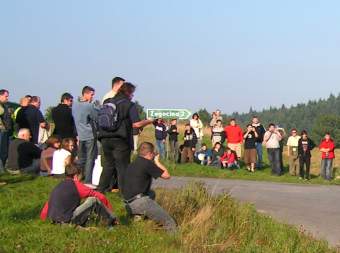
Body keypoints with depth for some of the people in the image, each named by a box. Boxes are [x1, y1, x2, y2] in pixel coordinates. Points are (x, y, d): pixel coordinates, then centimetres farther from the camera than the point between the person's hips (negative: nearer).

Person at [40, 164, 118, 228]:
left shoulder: (57, 188, 17)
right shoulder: (76, 185, -1)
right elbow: (100, 197, 3)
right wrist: (109, 209, 18)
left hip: (56, 221, 7)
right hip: (68, 220, -7)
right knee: (93, 200, -2)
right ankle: (112, 222, 10)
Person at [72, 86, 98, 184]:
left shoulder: (75, 105, 6)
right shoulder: (89, 106, -16)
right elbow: (97, 118, -11)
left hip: (80, 135, 7)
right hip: (90, 136, -7)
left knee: (81, 159, 14)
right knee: (90, 159, -3)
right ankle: (88, 181, -5)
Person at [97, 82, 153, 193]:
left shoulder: (107, 102, 11)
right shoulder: (129, 105, -6)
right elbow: (136, 124, -13)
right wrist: (149, 121, 2)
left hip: (105, 139, 6)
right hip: (120, 140, -5)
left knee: (108, 164, 18)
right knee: (122, 166, 2)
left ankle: (101, 189, 20)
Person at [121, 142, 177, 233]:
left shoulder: (132, 164, 16)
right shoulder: (147, 164, -9)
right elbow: (166, 175, 0)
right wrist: (157, 162, 12)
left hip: (128, 205, 8)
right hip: (140, 202, -8)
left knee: (152, 193, 35)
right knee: (170, 222, -5)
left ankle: (138, 215, 19)